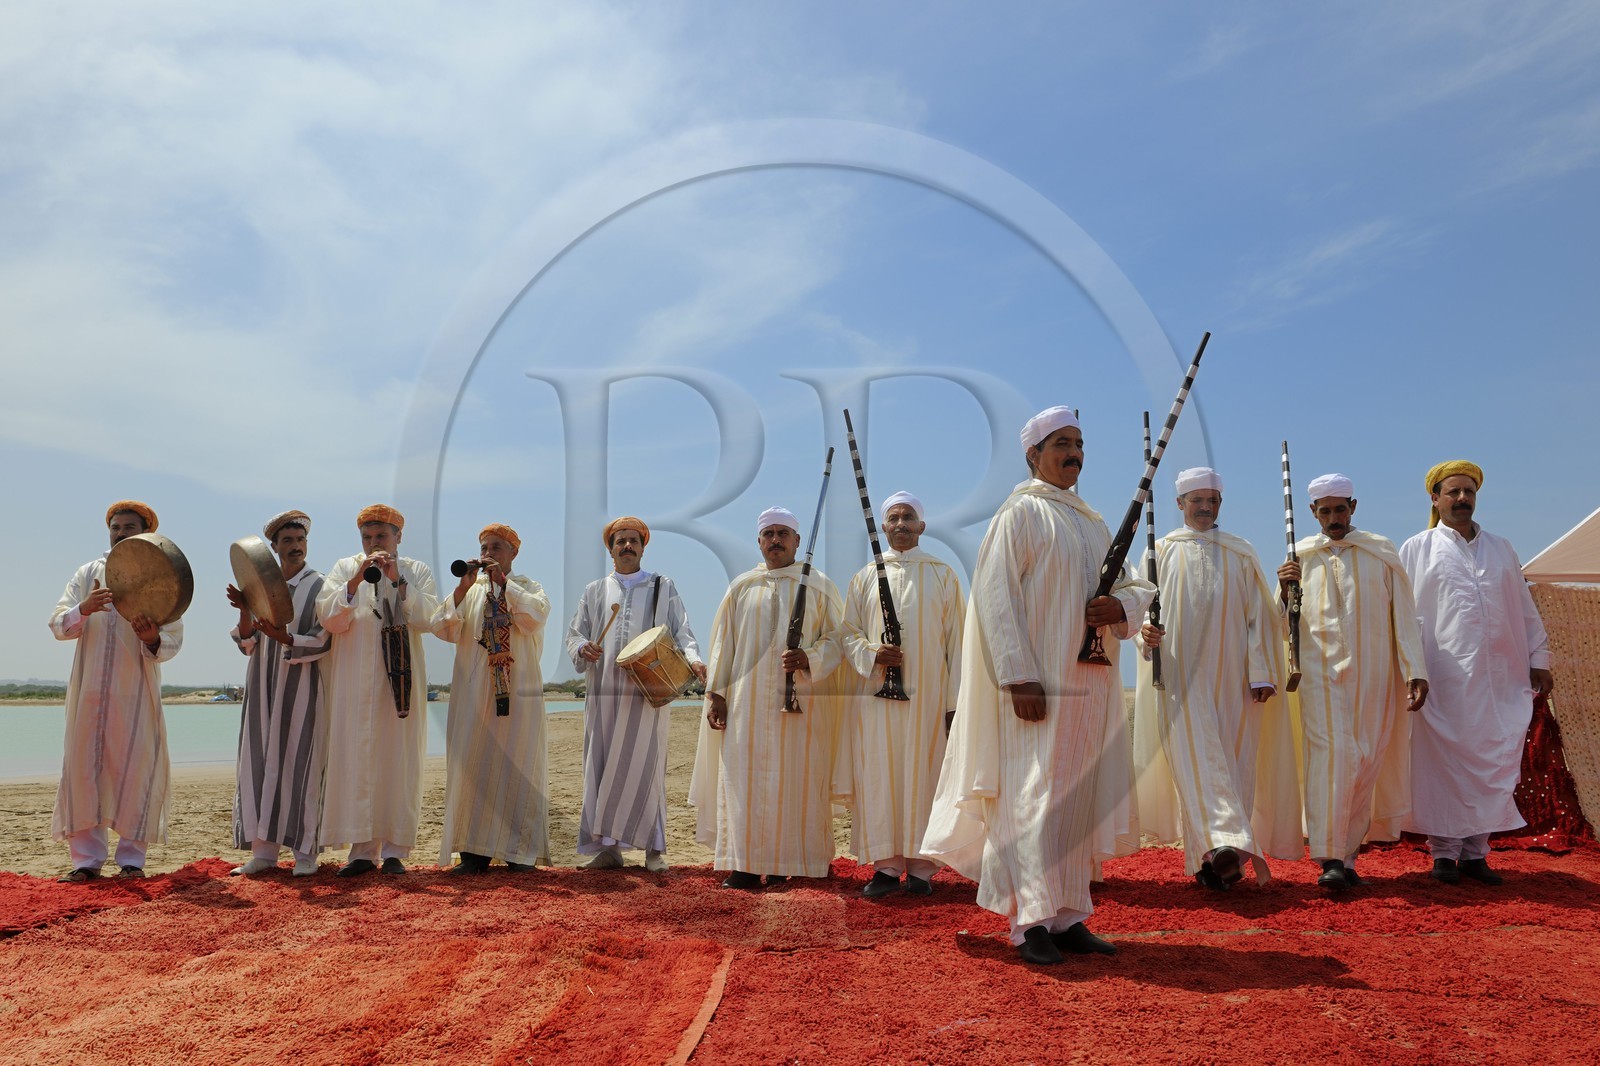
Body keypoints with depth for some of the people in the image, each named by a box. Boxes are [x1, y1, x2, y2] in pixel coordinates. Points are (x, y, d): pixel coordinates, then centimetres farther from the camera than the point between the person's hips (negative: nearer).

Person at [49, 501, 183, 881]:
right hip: (90, 690, 2)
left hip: (137, 693, -2)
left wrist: (153, 640, -25)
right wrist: (83, 610, -19)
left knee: (136, 770, -1)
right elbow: (57, 625, 2)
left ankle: (131, 857, 8)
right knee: (83, 768, 1)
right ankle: (87, 858, 9)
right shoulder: (87, 574, 12)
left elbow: (174, 639, -2)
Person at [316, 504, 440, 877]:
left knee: (399, 762, -1)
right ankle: (363, 848, 3)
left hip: (401, 681, 0)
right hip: (355, 685, 0)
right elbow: (328, 619, -5)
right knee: (358, 761, -3)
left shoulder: (417, 572, 8)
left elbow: (428, 619, -6)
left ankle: (394, 848, 5)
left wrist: (398, 581, -15)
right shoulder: (344, 569, 8)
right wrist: (356, 581, -17)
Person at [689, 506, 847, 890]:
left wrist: (809, 659, -17)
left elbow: (837, 636, 2)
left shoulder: (819, 585, 6)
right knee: (744, 779, -2)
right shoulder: (742, 587, 11)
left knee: (795, 780, -1)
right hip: (747, 703, 2)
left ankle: (788, 862, 8)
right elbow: (723, 643, 11)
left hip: (800, 703, -1)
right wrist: (716, 693, 4)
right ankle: (745, 864, 3)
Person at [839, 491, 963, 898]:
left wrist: (955, 698, -2)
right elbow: (849, 634, 11)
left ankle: (920, 867, 7)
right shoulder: (866, 577, 11)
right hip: (877, 695, 1)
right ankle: (886, 864, 8)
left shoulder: (942, 574, 8)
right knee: (879, 778, -1)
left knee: (923, 777, -1)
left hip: (928, 695, -1)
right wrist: (872, 654, -11)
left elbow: (955, 638, 5)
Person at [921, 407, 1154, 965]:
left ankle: (1069, 915, 18)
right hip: (1040, 680, -7)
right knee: (1033, 794, -6)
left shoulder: (1092, 522, 19)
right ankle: (1031, 923, 0)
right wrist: (1019, 677, -20)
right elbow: (996, 594, -12)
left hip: (1092, 683, 7)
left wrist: (1121, 605, -6)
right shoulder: (1020, 512, -3)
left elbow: (1134, 585, 20)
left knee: (1079, 798, 9)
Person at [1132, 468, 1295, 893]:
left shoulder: (1241, 553, 9)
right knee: (1196, 755, -14)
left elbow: (1259, 615, 6)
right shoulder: (1161, 551, 6)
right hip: (1180, 676, -2)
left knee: (1231, 759, 1)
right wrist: (1145, 632, -20)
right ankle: (1224, 845, -26)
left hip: (1229, 678, 2)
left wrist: (1262, 673, -2)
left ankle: (1208, 858, 10)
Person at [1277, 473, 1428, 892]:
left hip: (1372, 674, 1)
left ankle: (1347, 852, 11)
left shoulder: (1381, 551, 7)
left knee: (1366, 761, 1)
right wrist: (1285, 589, -7)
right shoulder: (1300, 556, 9)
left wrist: (1415, 670, -4)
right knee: (1332, 754, -13)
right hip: (1321, 672, -1)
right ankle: (1330, 857, -14)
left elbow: (1403, 614, 4)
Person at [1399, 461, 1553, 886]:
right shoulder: (1417, 550, 6)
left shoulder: (1501, 548, 17)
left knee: (1492, 765, 2)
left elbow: (1525, 609, 17)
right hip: (1443, 677, -3)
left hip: (1498, 677, 4)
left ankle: (1475, 851, 10)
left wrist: (1538, 659, 11)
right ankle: (1444, 851, 5)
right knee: (1443, 764, -3)